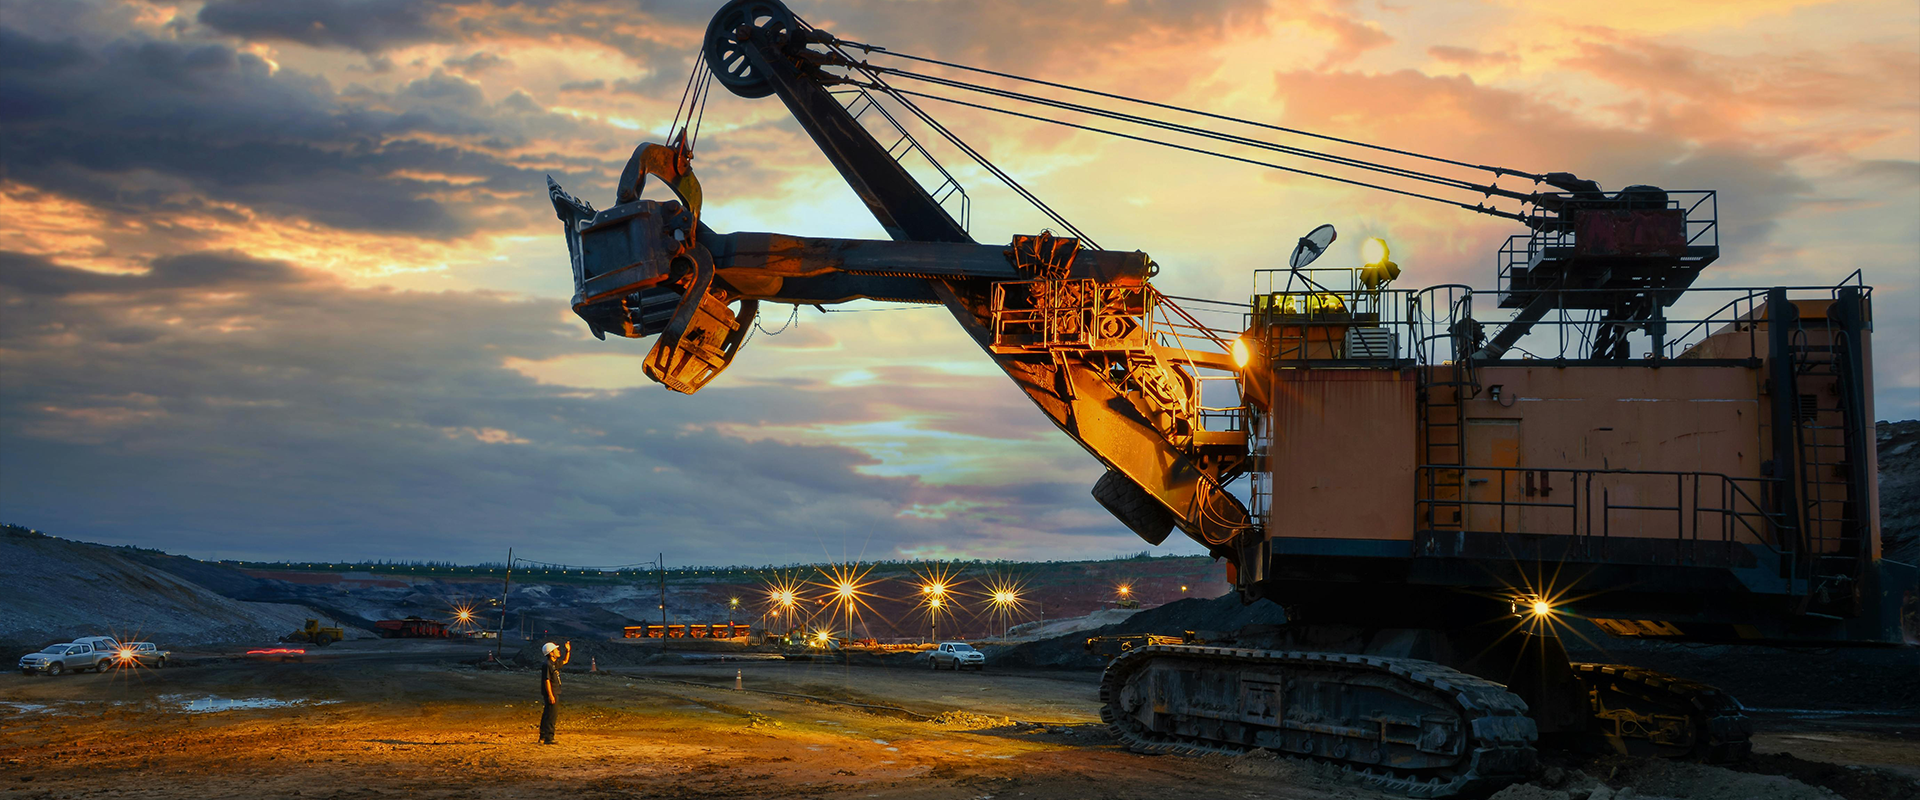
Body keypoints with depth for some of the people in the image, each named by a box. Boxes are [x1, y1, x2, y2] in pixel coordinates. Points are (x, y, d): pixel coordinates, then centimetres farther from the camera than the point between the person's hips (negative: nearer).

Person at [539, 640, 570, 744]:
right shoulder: (547, 665, -16)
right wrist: (550, 695, -22)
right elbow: (547, 680, -20)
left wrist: (568, 651, 20)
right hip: (551, 694, -10)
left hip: (555, 693, 10)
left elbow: (565, 661, 33)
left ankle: (543, 737, 21)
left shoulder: (555, 663, 13)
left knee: (547, 715, 14)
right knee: (551, 716, -9)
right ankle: (548, 738, -7)